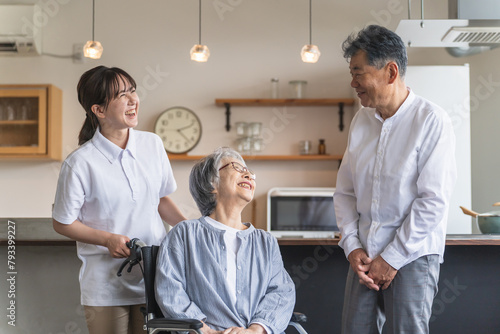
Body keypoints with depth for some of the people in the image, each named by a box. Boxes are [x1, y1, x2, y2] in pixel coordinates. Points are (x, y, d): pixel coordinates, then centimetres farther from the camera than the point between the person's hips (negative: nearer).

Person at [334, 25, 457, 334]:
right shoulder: (361, 121, 7)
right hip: (365, 256, 5)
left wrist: (392, 258, -13)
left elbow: (433, 201, -15)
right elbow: (345, 192, 10)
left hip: (413, 254, -5)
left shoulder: (431, 121, -11)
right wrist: (352, 247, -2)